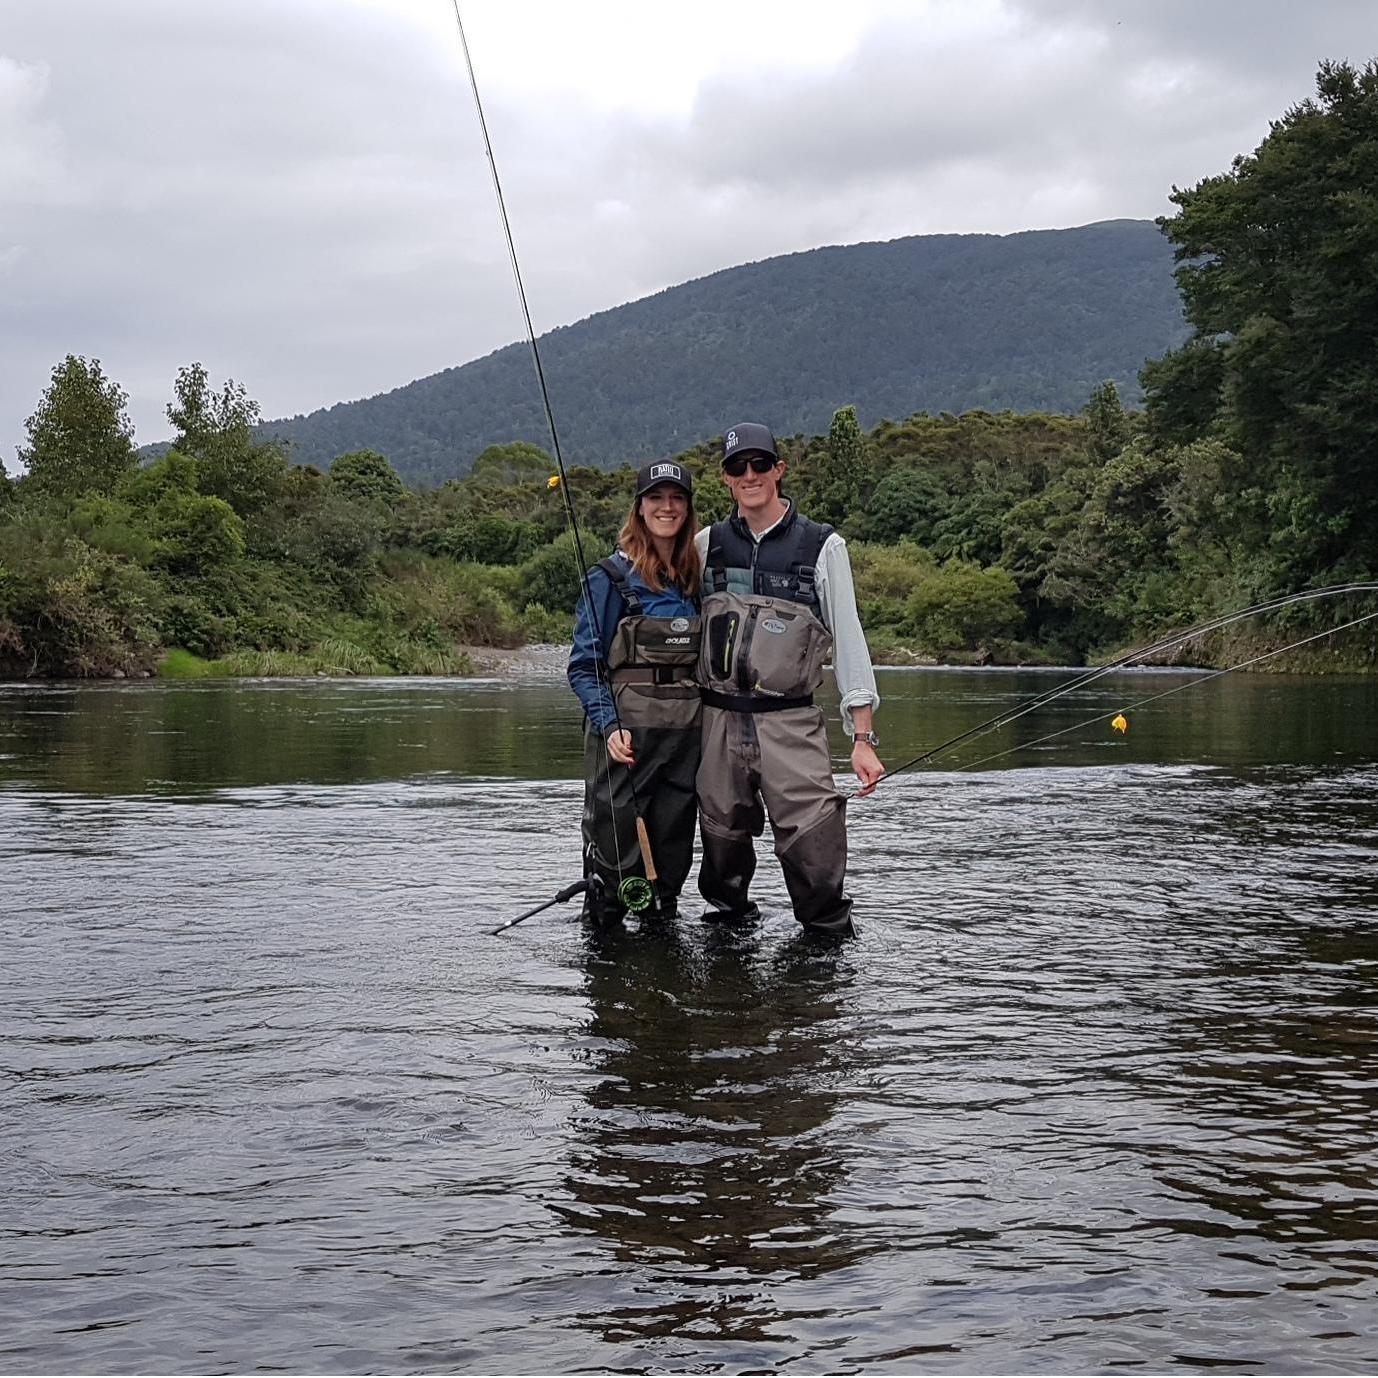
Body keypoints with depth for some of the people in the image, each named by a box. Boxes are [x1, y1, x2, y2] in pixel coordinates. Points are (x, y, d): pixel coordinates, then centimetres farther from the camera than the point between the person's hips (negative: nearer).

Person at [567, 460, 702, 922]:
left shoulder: (696, 578, 13)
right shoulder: (611, 577, -3)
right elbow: (584, 665, -5)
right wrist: (609, 725, -18)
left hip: (687, 730, 5)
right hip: (627, 732, -5)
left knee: (673, 850, 9)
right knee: (615, 842, -4)